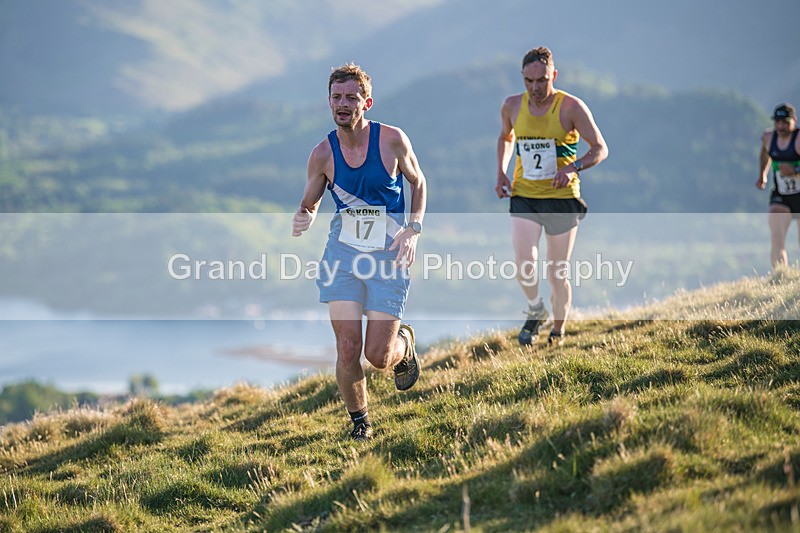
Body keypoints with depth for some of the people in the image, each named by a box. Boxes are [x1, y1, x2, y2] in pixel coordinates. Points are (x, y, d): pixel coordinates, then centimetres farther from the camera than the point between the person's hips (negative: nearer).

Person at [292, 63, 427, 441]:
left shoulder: (392, 140, -7)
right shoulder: (323, 154, -3)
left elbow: (418, 183, 9)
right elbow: (309, 205, 9)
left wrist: (413, 228, -5)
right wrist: (303, 219, -16)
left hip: (389, 255, -1)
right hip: (343, 253, 1)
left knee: (378, 356, -5)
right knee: (347, 349, -8)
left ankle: (404, 344, 33)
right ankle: (358, 420, 17)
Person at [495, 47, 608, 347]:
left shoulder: (571, 107, -9)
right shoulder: (512, 106, 2)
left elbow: (600, 149, -9)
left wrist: (573, 167, -28)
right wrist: (501, 173, 7)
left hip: (562, 198, -2)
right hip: (523, 196, 2)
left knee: (557, 274, 4)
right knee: (524, 265, -17)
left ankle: (558, 330, 28)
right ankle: (535, 311, 14)